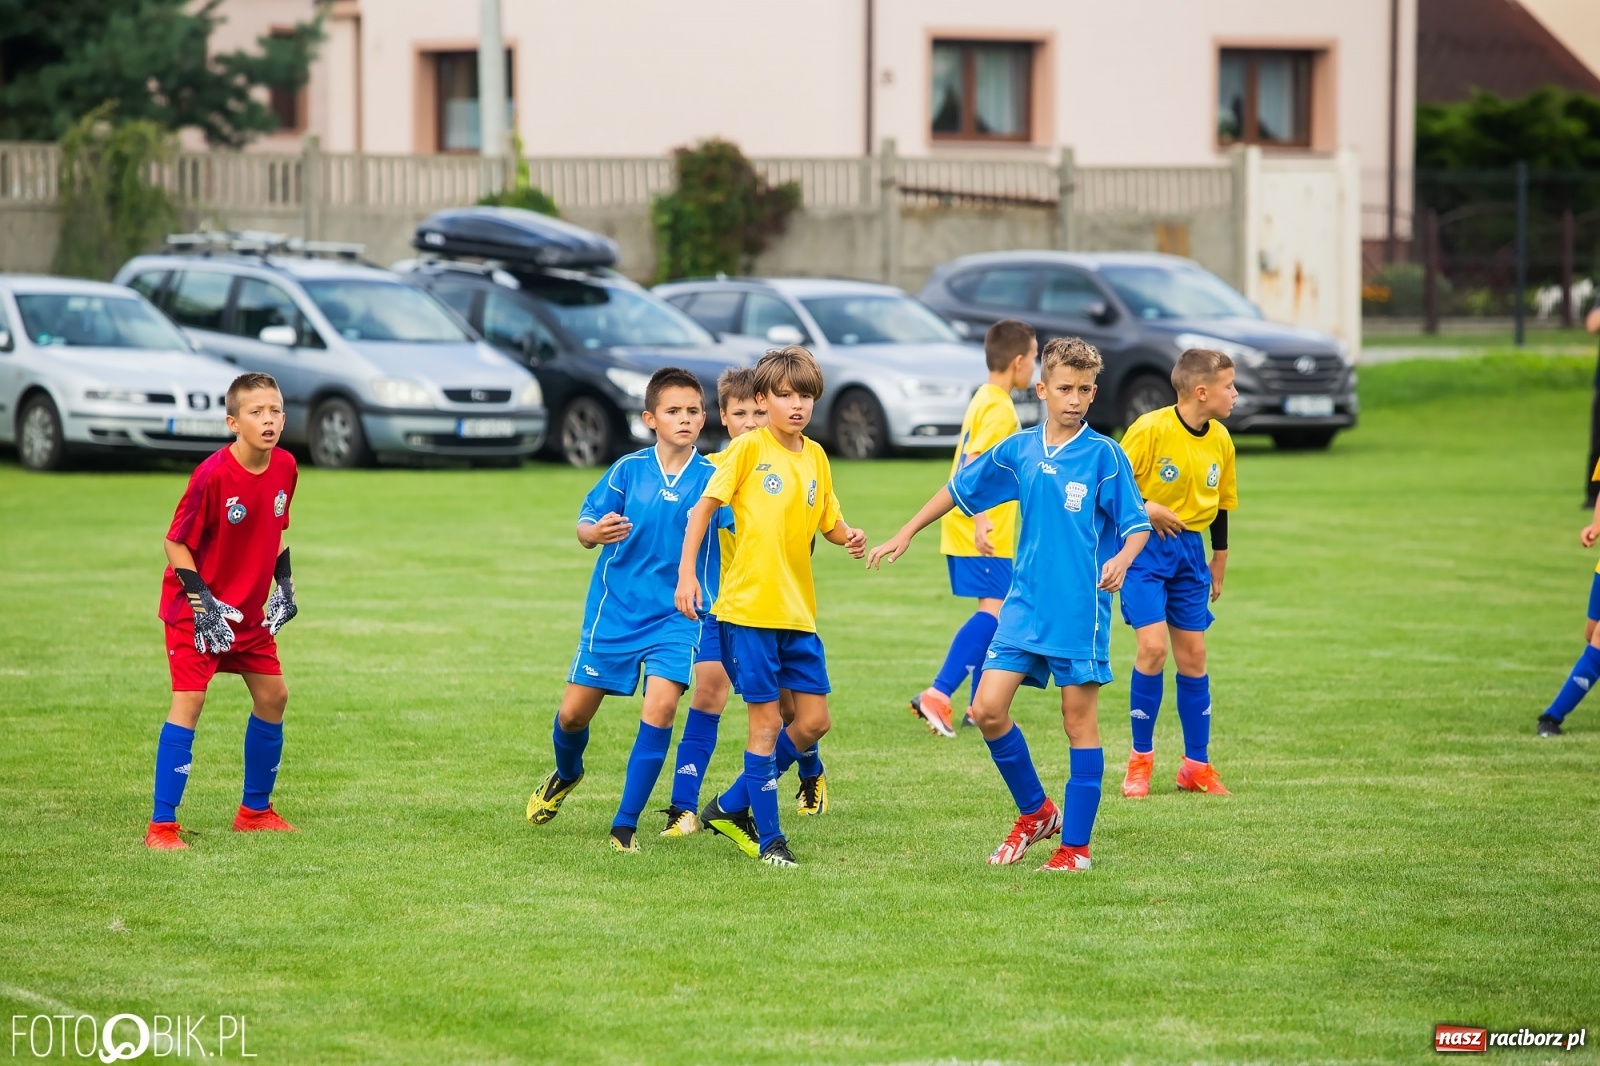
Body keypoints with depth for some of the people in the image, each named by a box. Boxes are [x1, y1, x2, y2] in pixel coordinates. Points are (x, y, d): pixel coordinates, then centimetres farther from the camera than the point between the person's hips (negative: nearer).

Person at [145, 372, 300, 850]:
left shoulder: (284, 467, -3)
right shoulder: (213, 475, -23)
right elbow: (176, 543, -17)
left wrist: (284, 586, 5)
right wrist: (202, 603, -21)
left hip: (251, 610, 7)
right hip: (198, 608, -7)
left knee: (273, 696, 9)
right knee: (189, 700, -14)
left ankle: (255, 810, 25)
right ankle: (162, 825, -13)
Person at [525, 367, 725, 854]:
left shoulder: (712, 479, -5)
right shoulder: (629, 469, -5)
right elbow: (584, 525, -3)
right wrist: (595, 532, -25)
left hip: (677, 616, -1)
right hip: (615, 611, 1)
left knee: (660, 706, -21)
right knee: (574, 712, 7)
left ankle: (626, 824, -10)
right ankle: (566, 775, 44)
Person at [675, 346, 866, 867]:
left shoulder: (815, 456, 10)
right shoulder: (749, 448, -6)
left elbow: (828, 521, 20)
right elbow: (705, 505, -6)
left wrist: (849, 537, -3)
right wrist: (687, 573, -14)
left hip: (799, 611, 6)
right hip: (749, 608, -6)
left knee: (814, 720, 5)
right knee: (767, 720, -4)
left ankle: (733, 805, 19)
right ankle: (768, 838, 5)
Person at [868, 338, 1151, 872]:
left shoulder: (1103, 455, -8)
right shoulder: (1018, 451, 5)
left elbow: (1137, 524, -9)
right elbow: (959, 489, 18)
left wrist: (1121, 560, -29)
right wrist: (905, 535, 19)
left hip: (1081, 612, -4)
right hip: (1025, 604, 4)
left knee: (1079, 722, 2)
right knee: (987, 708, -3)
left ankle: (1075, 845, 9)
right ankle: (1036, 811, 18)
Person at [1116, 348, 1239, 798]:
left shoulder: (1220, 440, 2)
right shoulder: (1150, 429, -17)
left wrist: (1218, 565, 18)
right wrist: (1146, 510, -22)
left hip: (1189, 550, 6)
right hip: (1144, 546, -6)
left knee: (1193, 654, 6)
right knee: (1153, 644, -16)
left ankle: (1197, 765, 15)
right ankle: (1141, 759, 0)